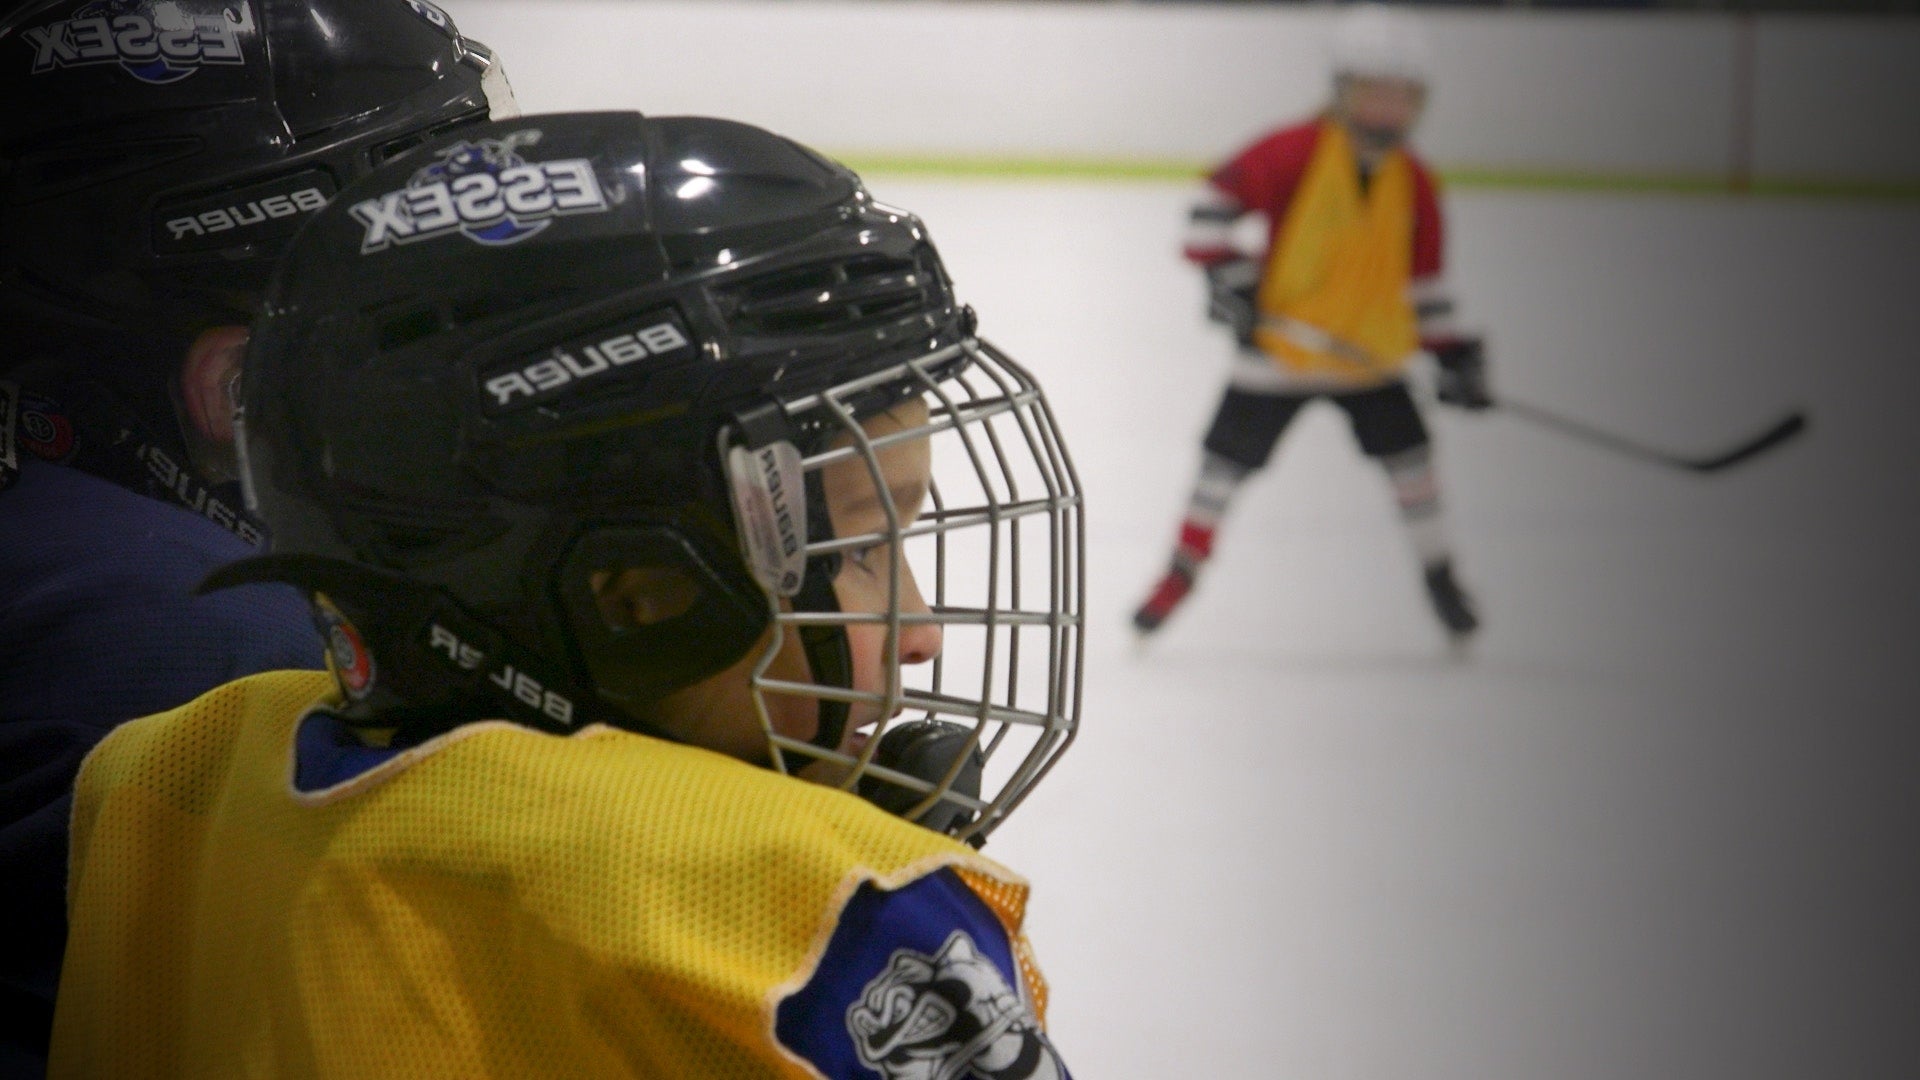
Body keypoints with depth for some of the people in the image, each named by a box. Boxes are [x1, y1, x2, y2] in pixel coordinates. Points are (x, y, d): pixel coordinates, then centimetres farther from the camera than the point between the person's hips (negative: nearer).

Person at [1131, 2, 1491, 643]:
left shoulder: (1412, 185, 0)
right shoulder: (1296, 154, -16)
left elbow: (1422, 275, 9)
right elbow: (1219, 197, -12)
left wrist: (1453, 351, 5)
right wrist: (1224, 272, -21)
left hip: (1372, 349, 3)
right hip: (1279, 345, -3)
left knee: (1408, 455, -2)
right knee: (1228, 459, 1)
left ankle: (1439, 575, 16)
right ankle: (1182, 570, 18)